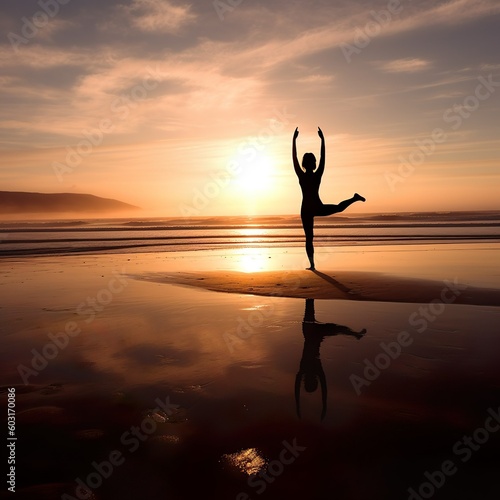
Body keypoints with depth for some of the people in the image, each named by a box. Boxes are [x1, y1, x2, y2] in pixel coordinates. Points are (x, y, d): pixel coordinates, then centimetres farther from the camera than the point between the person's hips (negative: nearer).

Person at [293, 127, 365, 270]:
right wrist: (322, 139, 4)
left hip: (306, 210, -1)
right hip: (318, 208, 1)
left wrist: (294, 139, 1)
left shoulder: (301, 176, -9)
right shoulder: (318, 175, -6)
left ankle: (312, 264, -1)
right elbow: (323, 157, 0)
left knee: (309, 238, 3)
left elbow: (294, 158, -4)